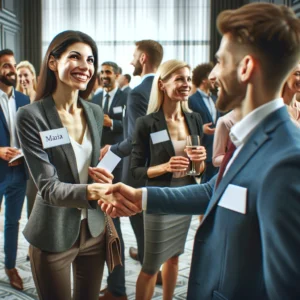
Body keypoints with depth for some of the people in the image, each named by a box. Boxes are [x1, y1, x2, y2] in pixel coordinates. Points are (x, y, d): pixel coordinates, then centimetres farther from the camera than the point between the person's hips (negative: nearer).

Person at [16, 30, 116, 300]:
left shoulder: (95, 113, 1)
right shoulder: (31, 116, -16)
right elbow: (47, 186, -21)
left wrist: (103, 178, -10)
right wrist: (88, 191, -39)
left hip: (94, 229, 5)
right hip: (54, 235, -5)